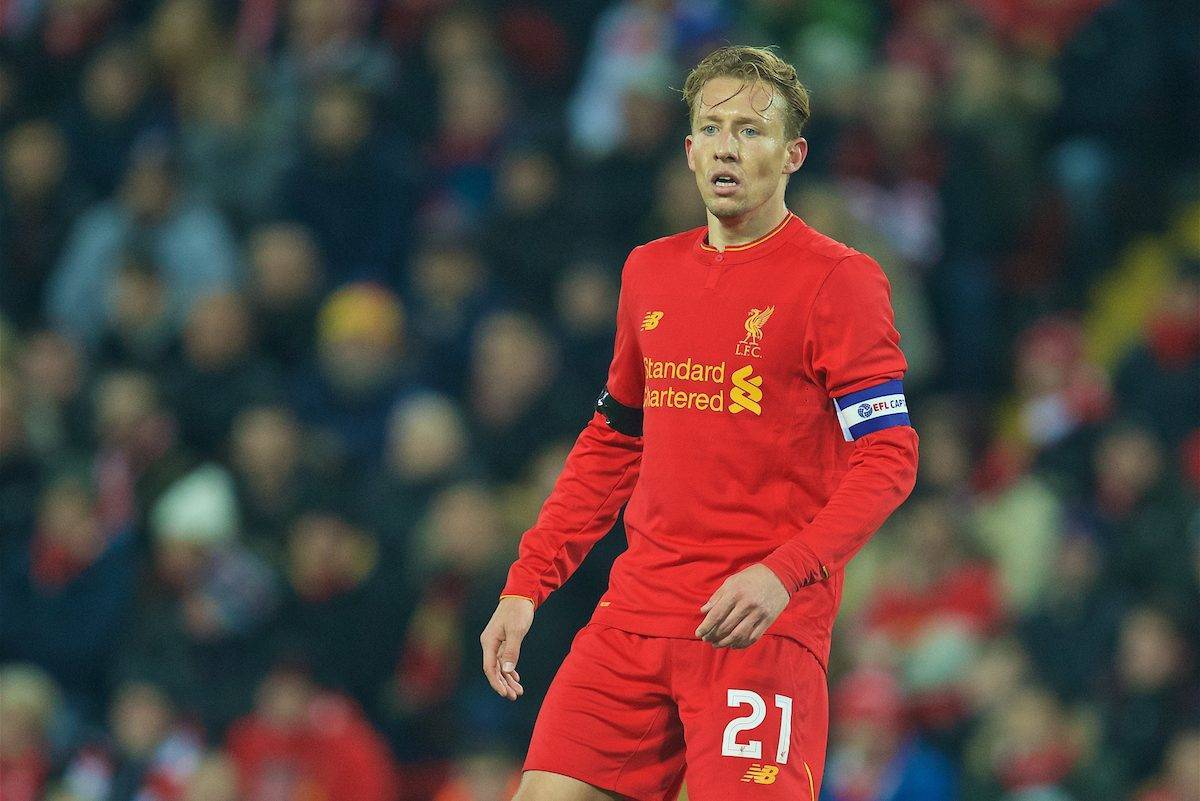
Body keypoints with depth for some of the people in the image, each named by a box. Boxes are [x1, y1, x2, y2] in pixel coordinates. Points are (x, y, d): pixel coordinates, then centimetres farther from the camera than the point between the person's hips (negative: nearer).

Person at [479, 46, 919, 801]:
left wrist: (783, 574, -23)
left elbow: (888, 460, -10)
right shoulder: (649, 273, 14)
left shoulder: (837, 281, -5)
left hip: (761, 626, -5)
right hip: (636, 613, 6)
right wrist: (526, 585, 15)